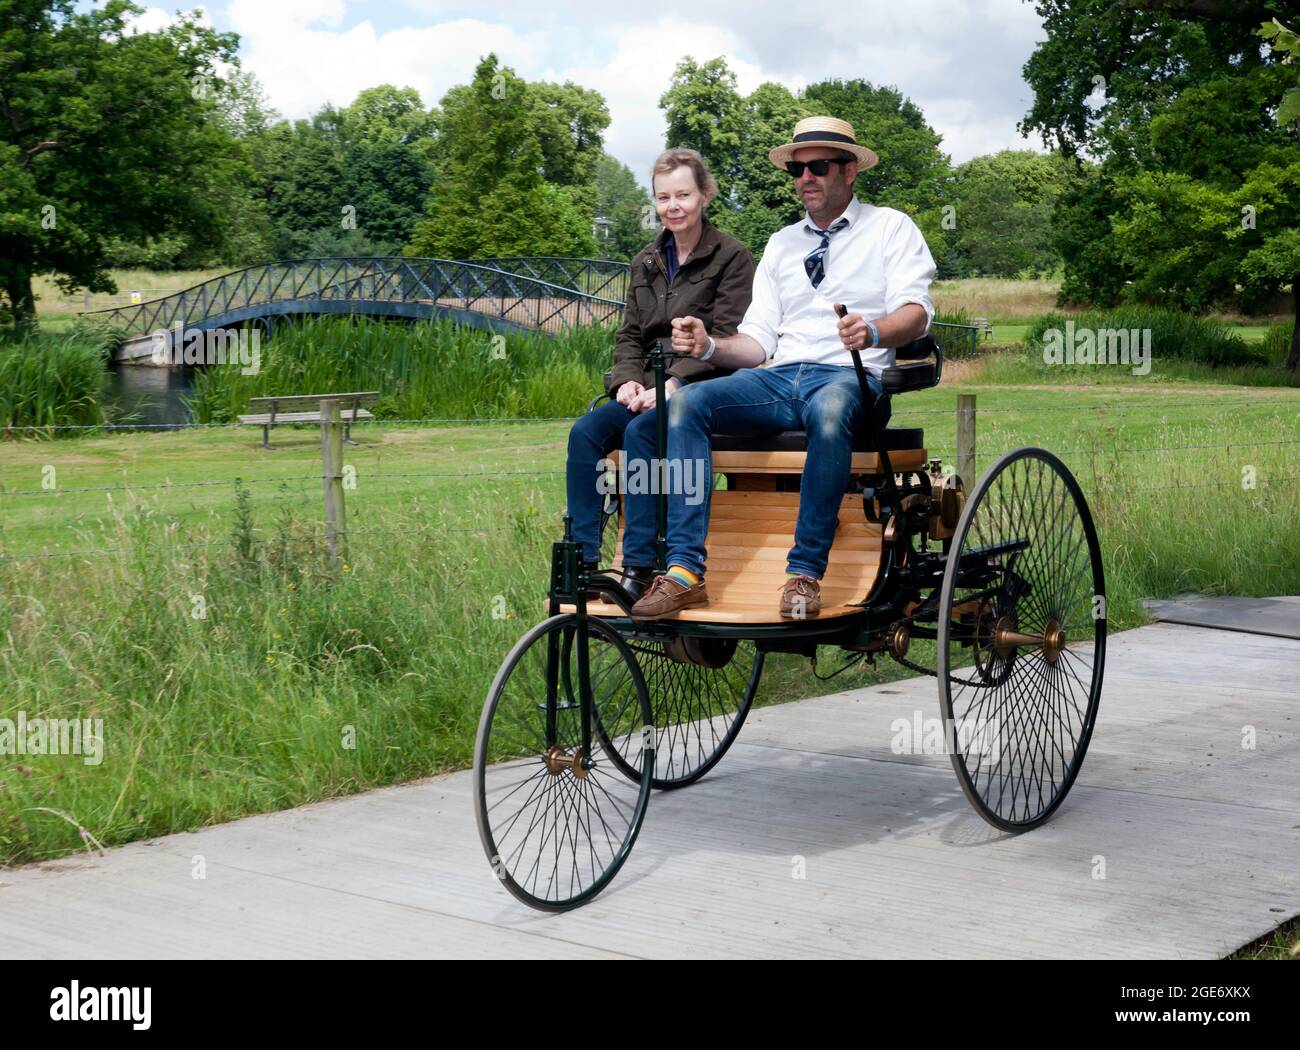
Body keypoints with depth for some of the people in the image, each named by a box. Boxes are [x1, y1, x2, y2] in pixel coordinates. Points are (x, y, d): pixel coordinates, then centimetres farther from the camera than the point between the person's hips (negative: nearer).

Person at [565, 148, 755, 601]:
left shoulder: (732, 258, -2)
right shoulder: (645, 262, 17)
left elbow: (727, 341, -10)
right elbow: (629, 335, 16)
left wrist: (673, 384, -20)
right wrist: (628, 380, -5)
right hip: (648, 390, 6)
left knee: (639, 433, -33)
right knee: (585, 432, -22)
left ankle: (639, 568, -31)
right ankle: (581, 562, -22)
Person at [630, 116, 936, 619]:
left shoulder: (890, 227, 12)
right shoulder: (781, 243, 26)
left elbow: (916, 312, -4)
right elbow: (758, 339, 17)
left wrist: (873, 331, -27)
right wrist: (710, 345, -5)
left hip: (850, 375, -4)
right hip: (779, 377, 5)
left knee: (829, 409, -41)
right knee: (687, 402, -23)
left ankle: (805, 573, -38)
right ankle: (685, 572, -30)